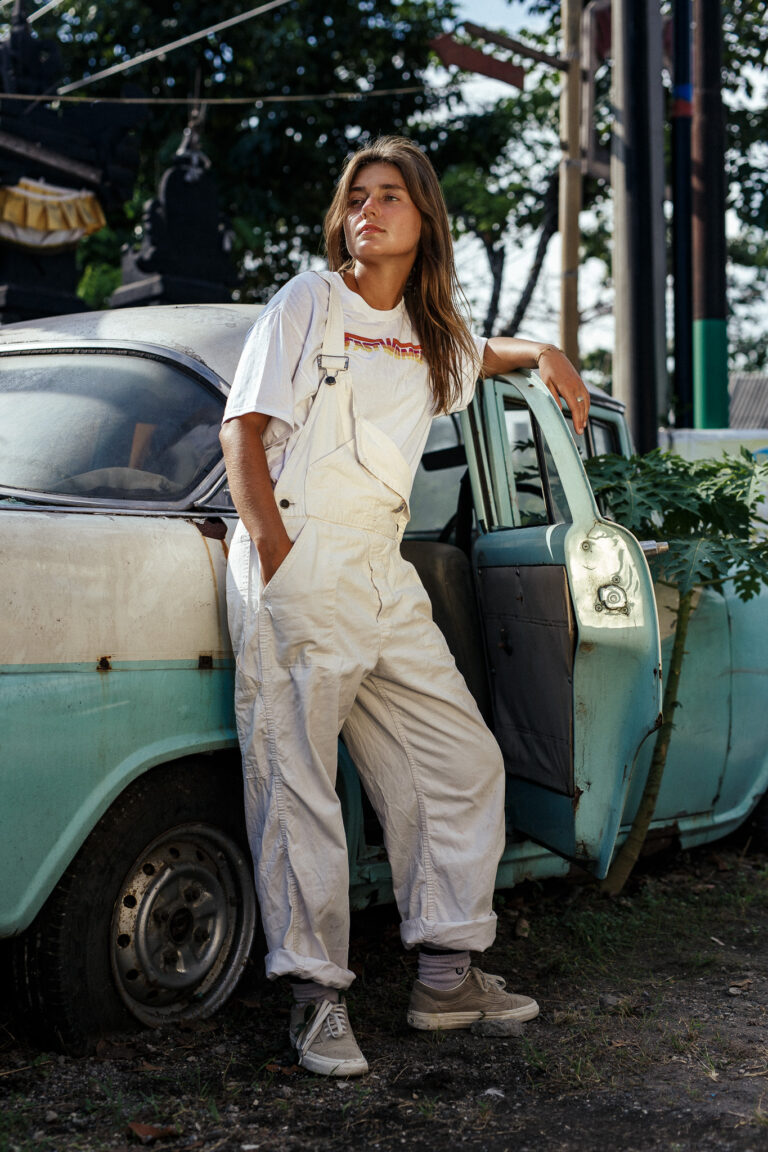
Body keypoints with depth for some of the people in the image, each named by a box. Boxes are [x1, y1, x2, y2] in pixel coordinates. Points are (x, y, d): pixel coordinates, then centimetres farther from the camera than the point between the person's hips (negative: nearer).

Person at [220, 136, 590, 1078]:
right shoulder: (308, 303, 1)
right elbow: (242, 432, -6)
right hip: (298, 565, -6)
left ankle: (446, 975, 16)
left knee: (463, 765, 6)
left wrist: (543, 355, 24)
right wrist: (279, 557, -16)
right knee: (298, 786, -7)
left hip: (383, 574, 7)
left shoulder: (428, 332, 18)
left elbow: (476, 354, 44)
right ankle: (316, 995, 1)